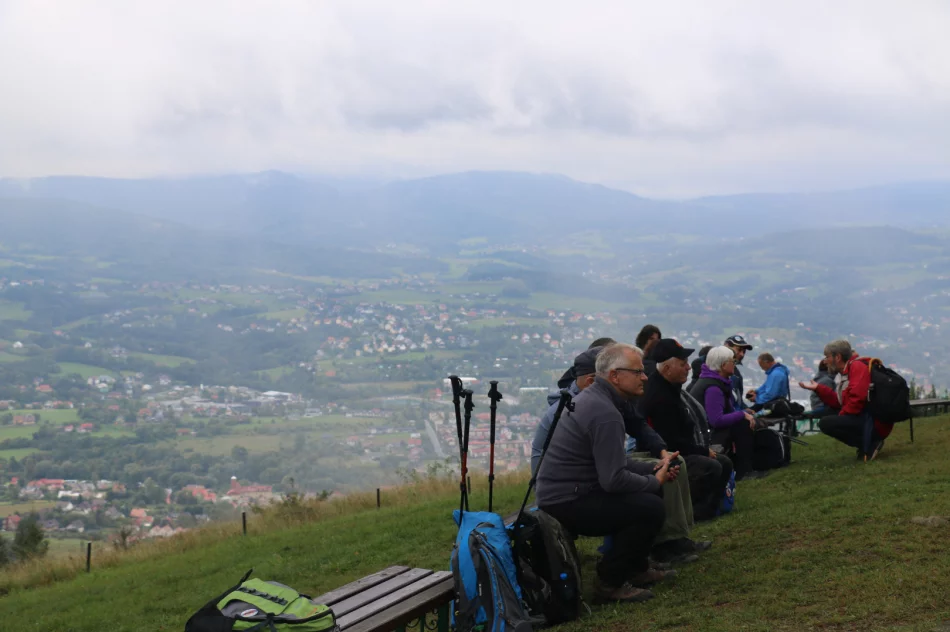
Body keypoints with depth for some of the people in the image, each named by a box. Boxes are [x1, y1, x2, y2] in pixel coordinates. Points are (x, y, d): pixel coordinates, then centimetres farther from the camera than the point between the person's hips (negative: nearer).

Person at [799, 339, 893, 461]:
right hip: (864, 420, 11)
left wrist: (842, 416, -11)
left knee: (825, 423, -19)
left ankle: (871, 444, -13)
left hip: (874, 423, -11)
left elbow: (857, 398, -24)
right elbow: (839, 402, 17)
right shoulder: (846, 372, 20)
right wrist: (818, 388, 13)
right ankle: (868, 443, 9)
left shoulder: (858, 366, -11)